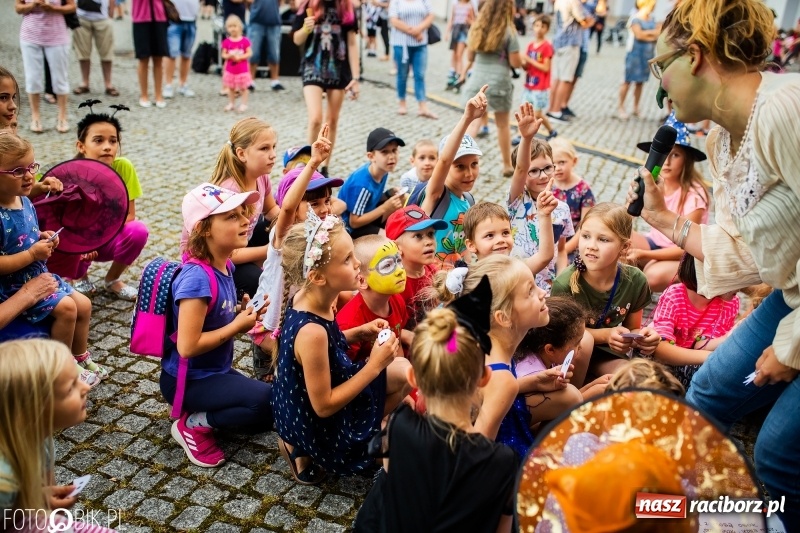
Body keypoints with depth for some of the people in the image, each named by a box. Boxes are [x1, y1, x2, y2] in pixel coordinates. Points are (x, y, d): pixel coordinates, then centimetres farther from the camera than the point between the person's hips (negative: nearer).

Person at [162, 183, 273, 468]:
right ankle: (193, 424, -5)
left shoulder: (225, 265, -2)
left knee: (262, 414, 14)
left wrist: (244, 314, -7)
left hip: (215, 371, 9)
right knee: (271, 403, -24)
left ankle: (197, 413, 16)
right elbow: (187, 346, -30)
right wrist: (238, 326, -21)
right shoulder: (197, 278, -29)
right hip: (188, 380, -9)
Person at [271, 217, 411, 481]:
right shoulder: (312, 331, -36)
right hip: (315, 425, -8)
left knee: (403, 371, 7)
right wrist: (374, 366, -24)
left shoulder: (305, 297, -11)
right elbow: (323, 406, -26)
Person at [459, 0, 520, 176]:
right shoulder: (509, 32, -9)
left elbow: (470, 57, 10)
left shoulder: (477, 28, 5)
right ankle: (507, 165, 24)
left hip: (478, 80, 3)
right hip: (499, 82, -3)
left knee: (473, 122, 5)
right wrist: (522, 60, 14)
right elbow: (515, 63, -7)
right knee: (503, 125, 12)